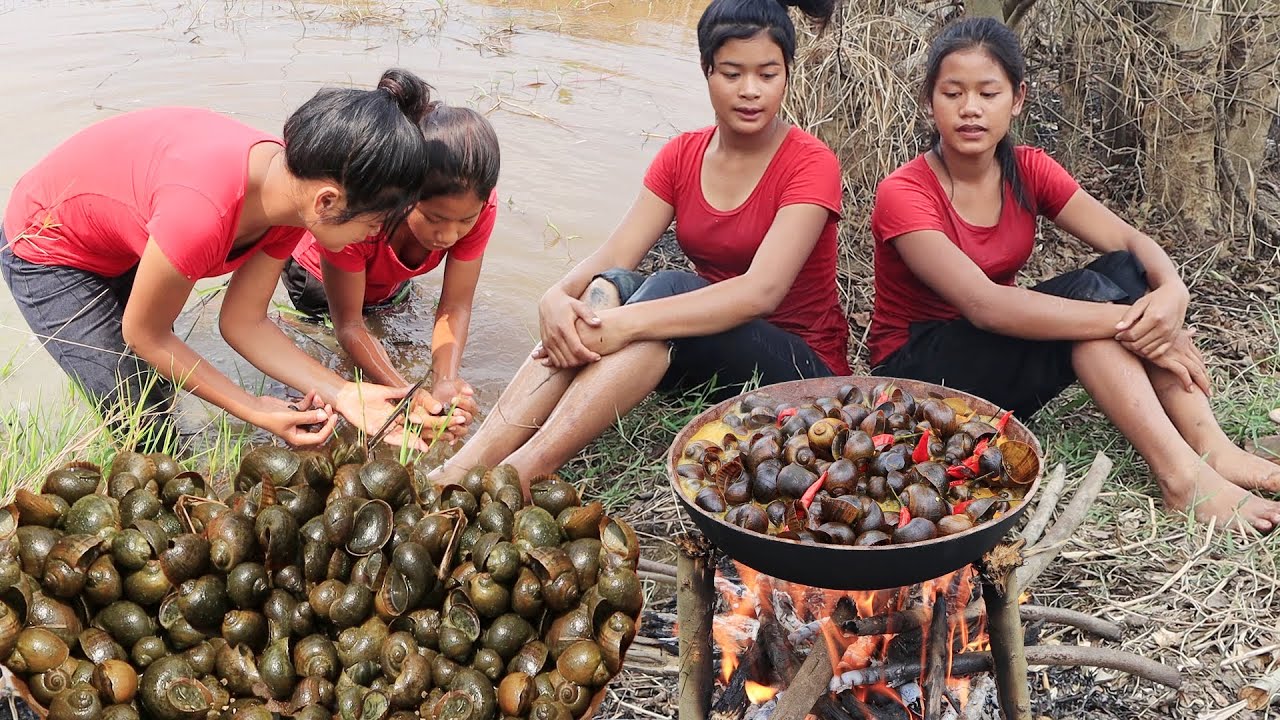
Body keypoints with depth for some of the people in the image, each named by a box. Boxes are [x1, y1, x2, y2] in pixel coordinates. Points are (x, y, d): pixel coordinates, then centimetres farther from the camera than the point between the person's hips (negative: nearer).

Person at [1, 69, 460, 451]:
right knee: (147, 428, -5)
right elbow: (144, 335, -24)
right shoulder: (204, 213, -43)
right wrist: (259, 412, -21)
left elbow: (243, 321, -11)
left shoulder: (288, 180, -18)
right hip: (48, 251, -7)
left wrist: (341, 394, -21)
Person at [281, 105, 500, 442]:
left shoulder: (475, 204, -37)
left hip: (390, 287, 3)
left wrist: (445, 384, -47)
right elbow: (348, 323, -36)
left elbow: (454, 308, -28)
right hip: (319, 282, -3)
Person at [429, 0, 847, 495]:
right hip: (702, 353, 5)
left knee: (670, 287, -33)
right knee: (607, 287, -25)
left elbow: (760, 291, -28)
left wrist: (624, 324, -37)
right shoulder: (681, 157, 4)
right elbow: (612, 258, -7)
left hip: (803, 367, -5)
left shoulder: (811, 165, -13)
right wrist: (557, 296, -30)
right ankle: (463, 466, -37)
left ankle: (516, 476, -42)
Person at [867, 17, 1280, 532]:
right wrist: (1126, 324, -34)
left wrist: (1172, 292, -32)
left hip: (1003, 366, 6)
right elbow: (983, 303, -32)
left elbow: (1129, 240, -8)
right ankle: (1182, 475, -33)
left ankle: (1211, 448, -26)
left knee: (1125, 273, -16)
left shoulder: (1028, 171, -1)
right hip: (914, 371, -6)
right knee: (1086, 294, -26)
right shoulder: (903, 194, -20)